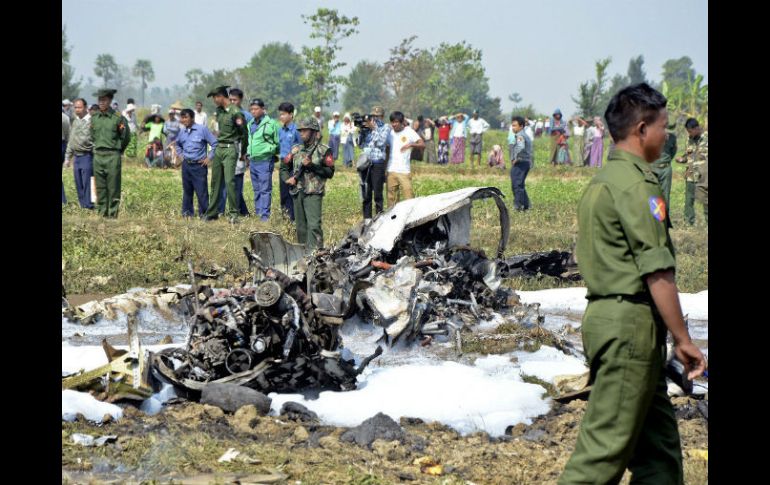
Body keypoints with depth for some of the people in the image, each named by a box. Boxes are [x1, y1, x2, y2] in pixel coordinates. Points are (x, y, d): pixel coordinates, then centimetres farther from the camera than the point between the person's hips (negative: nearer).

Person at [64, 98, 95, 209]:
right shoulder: (75, 122, 15)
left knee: (87, 184, -7)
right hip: (76, 157, 7)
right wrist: (68, 157, 19)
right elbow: (71, 141, 21)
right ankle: (82, 205, 16)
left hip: (87, 156, -7)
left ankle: (88, 206, -3)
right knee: (79, 185, 9)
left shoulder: (91, 121, -8)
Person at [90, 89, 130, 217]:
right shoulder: (94, 118, 7)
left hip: (112, 156, -4)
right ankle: (101, 213, 14)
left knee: (113, 187, -2)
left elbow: (125, 138, 4)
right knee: (100, 187, 7)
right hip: (98, 155, 4)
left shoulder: (118, 118, -7)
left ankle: (113, 214, 2)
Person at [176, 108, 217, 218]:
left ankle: (204, 213, 1)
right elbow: (178, 144, 29)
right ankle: (187, 212, 19)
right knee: (187, 189, 10)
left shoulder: (202, 129, -9)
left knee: (201, 190, -5)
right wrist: (181, 155, 16)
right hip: (186, 164, 5)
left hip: (199, 165, -5)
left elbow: (214, 144, -7)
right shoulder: (182, 131, 8)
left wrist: (209, 158, -8)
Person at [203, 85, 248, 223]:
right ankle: (212, 212, 15)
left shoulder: (235, 113, -13)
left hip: (230, 149, -8)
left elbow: (244, 133, -7)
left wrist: (243, 153, 0)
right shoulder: (219, 111, 11)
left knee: (229, 181, -14)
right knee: (215, 181, 9)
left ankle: (233, 213, -10)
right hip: (218, 148, 8)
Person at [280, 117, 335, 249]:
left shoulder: (324, 150, -1)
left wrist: (312, 165, -15)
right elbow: (284, 166, 22)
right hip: (297, 193, 5)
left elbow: (330, 172, -6)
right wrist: (287, 178, 2)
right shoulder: (296, 150, 14)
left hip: (313, 194, -5)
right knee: (301, 226, 9)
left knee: (314, 225, -15)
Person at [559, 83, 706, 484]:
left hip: (604, 312, 10)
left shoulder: (603, 180, 16)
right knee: (609, 440, -7)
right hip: (631, 319, -10)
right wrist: (683, 339, -12)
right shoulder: (636, 183, -14)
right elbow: (657, 271, -17)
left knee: (658, 438, 14)